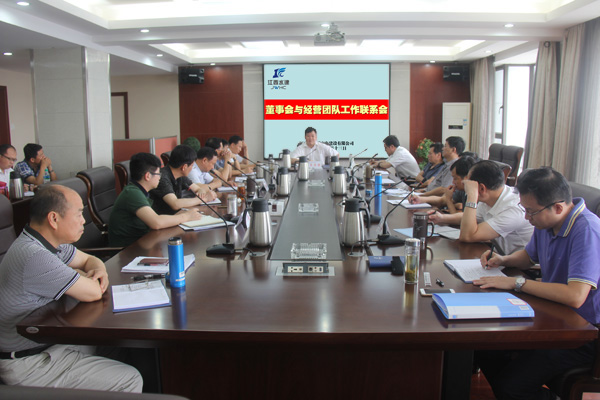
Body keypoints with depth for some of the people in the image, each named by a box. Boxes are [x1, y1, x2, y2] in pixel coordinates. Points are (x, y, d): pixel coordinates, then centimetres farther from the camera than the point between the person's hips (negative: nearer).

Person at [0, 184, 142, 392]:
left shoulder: (50, 241, 1)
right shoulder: (34, 257, -31)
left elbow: (89, 259, 16)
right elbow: (93, 293, -25)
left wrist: (99, 271, -8)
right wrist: (78, 274, -3)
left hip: (48, 340, 10)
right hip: (29, 363, -10)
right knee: (130, 380, -12)